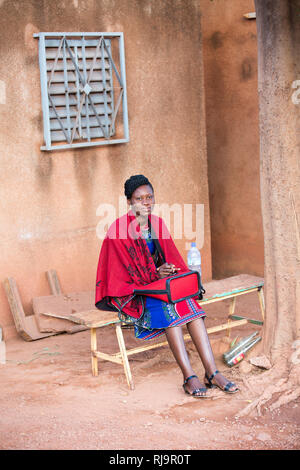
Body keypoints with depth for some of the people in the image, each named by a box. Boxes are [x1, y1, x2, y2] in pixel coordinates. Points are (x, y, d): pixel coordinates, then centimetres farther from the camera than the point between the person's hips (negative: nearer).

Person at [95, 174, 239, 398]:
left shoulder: (158, 224, 9)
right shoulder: (118, 230, -10)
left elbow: (172, 258, 10)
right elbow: (121, 272, -12)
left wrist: (170, 272, -13)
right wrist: (155, 273, -22)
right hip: (130, 292, -5)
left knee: (189, 303, -25)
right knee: (167, 306, -34)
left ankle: (212, 372, -33)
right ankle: (189, 377, -38)